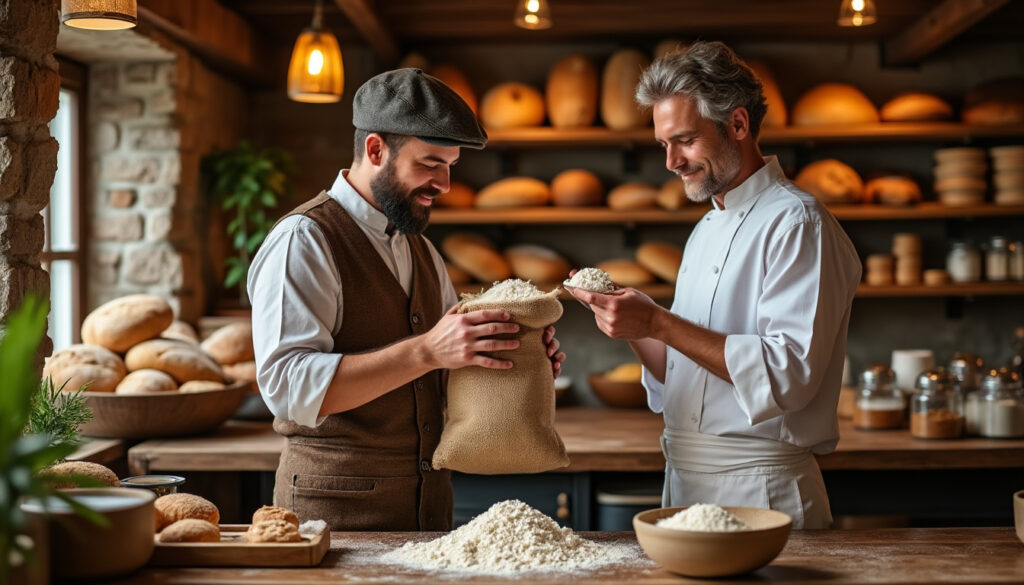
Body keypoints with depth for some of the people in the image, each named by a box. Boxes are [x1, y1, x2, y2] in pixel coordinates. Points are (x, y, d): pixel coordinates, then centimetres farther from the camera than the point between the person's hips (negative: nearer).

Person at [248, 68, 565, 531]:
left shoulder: (421, 251, 14)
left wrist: (517, 356, 0)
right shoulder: (301, 241, -12)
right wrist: (427, 350, -29)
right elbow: (288, 385, -24)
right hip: (337, 509, -7)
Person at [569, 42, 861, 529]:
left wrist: (658, 323, -22)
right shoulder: (706, 231, 15)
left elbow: (789, 375, -23)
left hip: (760, 494, -8)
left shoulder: (797, 223, -12)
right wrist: (632, 325, -1)